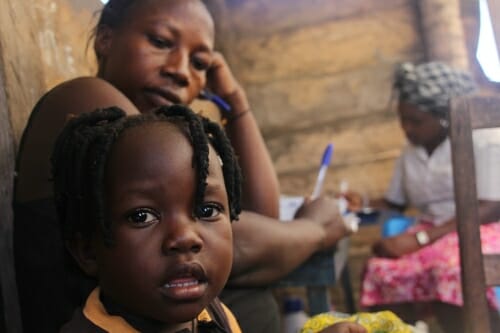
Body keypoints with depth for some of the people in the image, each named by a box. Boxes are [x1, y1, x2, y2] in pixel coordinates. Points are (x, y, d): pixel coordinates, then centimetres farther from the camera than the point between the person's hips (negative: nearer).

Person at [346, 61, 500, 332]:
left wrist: (419, 239, -23)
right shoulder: (411, 152, 15)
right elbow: (394, 203, 23)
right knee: (382, 272, -28)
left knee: (454, 271, -40)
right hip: (431, 237, 5)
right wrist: (361, 205, -1)